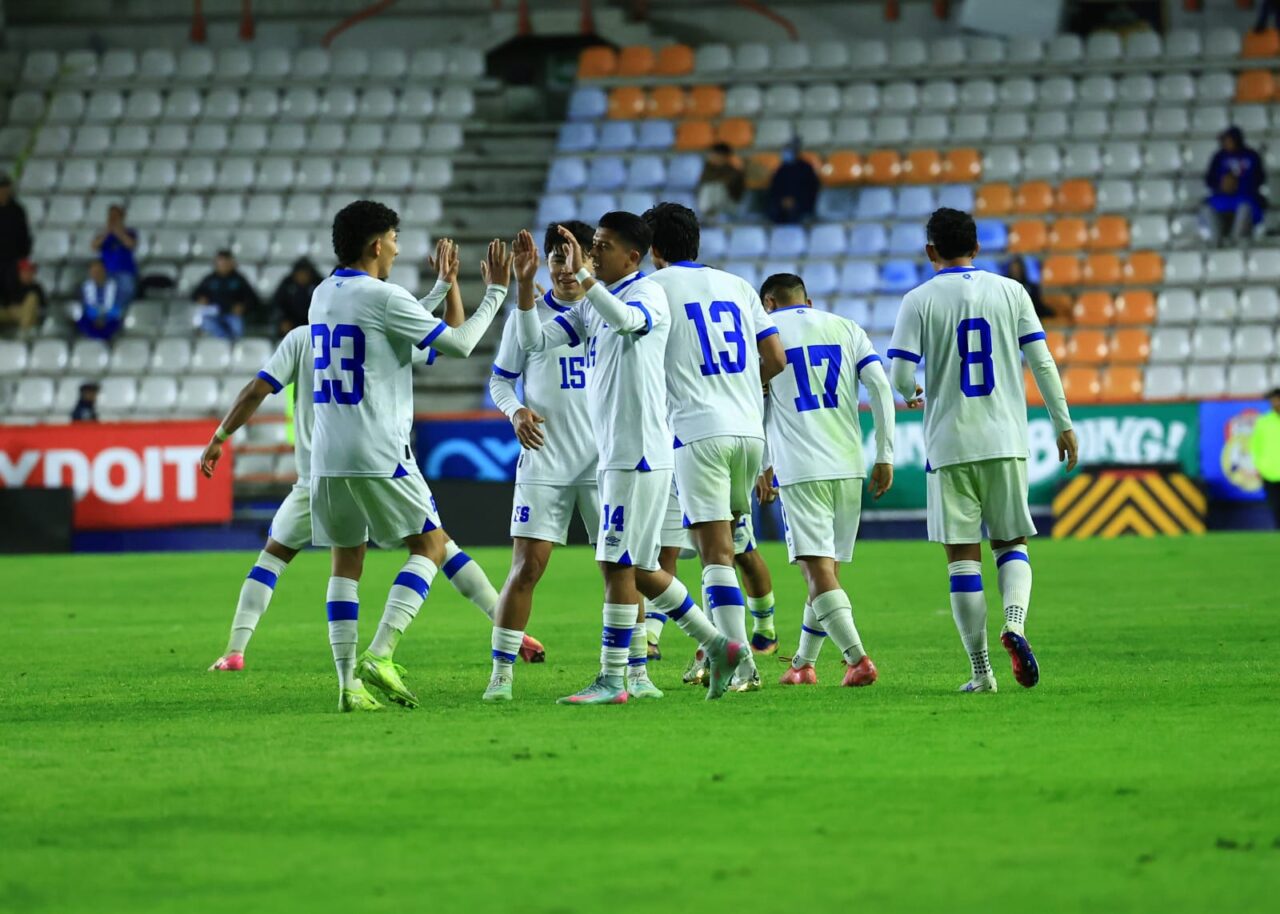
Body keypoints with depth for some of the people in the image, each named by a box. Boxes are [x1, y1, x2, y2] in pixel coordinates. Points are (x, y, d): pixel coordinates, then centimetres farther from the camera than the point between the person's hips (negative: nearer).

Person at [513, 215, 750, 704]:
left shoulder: (648, 293, -9)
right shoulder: (591, 305, 17)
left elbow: (627, 319, -32)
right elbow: (534, 341, 12)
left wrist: (581, 274, -38)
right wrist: (525, 283, 1)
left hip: (639, 455, -9)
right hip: (612, 455, 9)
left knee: (618, 564, -8)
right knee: (638, 569, 12)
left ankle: (612, 679, -4)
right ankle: (719, 646, 20)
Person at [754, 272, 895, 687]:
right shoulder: (846, 329, 15)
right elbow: (881, 388, 5)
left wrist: (762, 467, 14)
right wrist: (885, 456, 5)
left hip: (799, 470, -4)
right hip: (849, 466, 4)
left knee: (818, 570, -9)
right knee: (826, 568, 15)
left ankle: (858, 658, -24)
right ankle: (802, 664, 23)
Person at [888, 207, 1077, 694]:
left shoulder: (919, 301, -2)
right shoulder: (1010, 292, 4)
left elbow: (900, 375, -8)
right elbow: (1042, 363, 1)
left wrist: (911, 394, 16)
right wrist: (1063, 425, 8)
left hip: (950, 445, -2)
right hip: (1006, 442, 2)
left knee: (962, 556, 3)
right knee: (1012, 543, 14)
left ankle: (981, 671, 0)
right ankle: (1014, 623, -14)